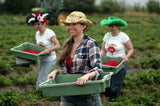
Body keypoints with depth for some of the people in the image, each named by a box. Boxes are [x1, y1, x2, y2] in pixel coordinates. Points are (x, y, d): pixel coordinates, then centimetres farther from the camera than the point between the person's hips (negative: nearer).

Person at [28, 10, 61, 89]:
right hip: (41, 60, 8)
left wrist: (49, 49, -41)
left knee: (40, 82, -13)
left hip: (50, 60, -8)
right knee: (43, 80, 15)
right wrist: (38, 45, -6)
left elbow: (58, 46, -23)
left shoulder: (49, 33, -16)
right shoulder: (37, 33, 7)